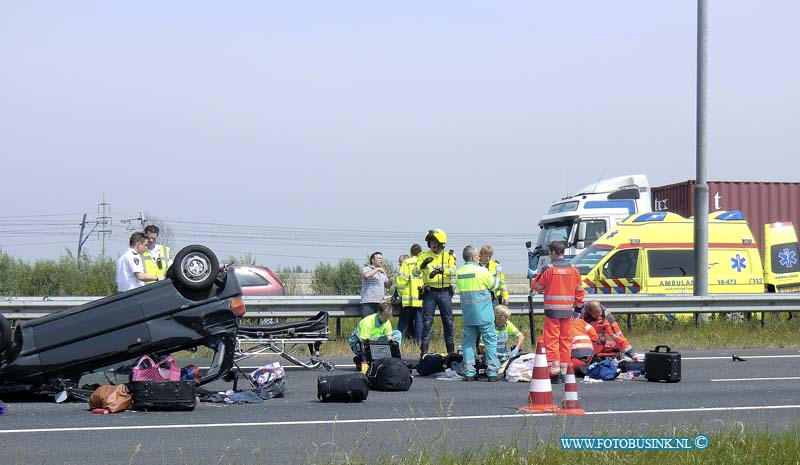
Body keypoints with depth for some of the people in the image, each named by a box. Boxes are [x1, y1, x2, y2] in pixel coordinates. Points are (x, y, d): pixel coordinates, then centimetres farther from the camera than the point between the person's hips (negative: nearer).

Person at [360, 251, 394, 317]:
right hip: (368, 302, -6)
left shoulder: (382, 272, 23)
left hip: (380, 303, 6)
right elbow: (365, 275, -21)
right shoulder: (366, 268, 3)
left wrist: (390, 281, 1)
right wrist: (377, 269, -14)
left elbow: (387, 286, 23)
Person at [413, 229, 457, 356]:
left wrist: (441, 270, -31)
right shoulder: (423, 256, 5)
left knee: (448, 321, 4)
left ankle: (451, 350, 13)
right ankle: (424, 351, 0)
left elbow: (453, 271, -12)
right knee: (427, 322, -3)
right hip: (429, 292, -1)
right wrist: (423, 265, -27)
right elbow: (415, 273, -7)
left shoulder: (448, 256, 5)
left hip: (445, 292, 1)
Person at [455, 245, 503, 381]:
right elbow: (495, 285, -1)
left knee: (468, 343, 10)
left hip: (467, 314, 5)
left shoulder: (459, 273, 3)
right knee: (490, 342, 3)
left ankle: (469, 373, 6)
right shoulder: (481, 271, -12)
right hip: (484, 314, -4)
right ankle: (492, 372, 0)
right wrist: (497, 277, 20)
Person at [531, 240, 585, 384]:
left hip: (552, 310, -4)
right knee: (565, 341, 10)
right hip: (567, 310, 4)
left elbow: (537, 286, 3)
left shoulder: (549, 269, -8)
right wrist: (579, 306, 24)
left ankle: (554, 373, -8)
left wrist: (534, 279, 24)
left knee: (551, 341, -1)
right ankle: (564, 372, 12)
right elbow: (580, 290, 11)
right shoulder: (573, 269, 5)